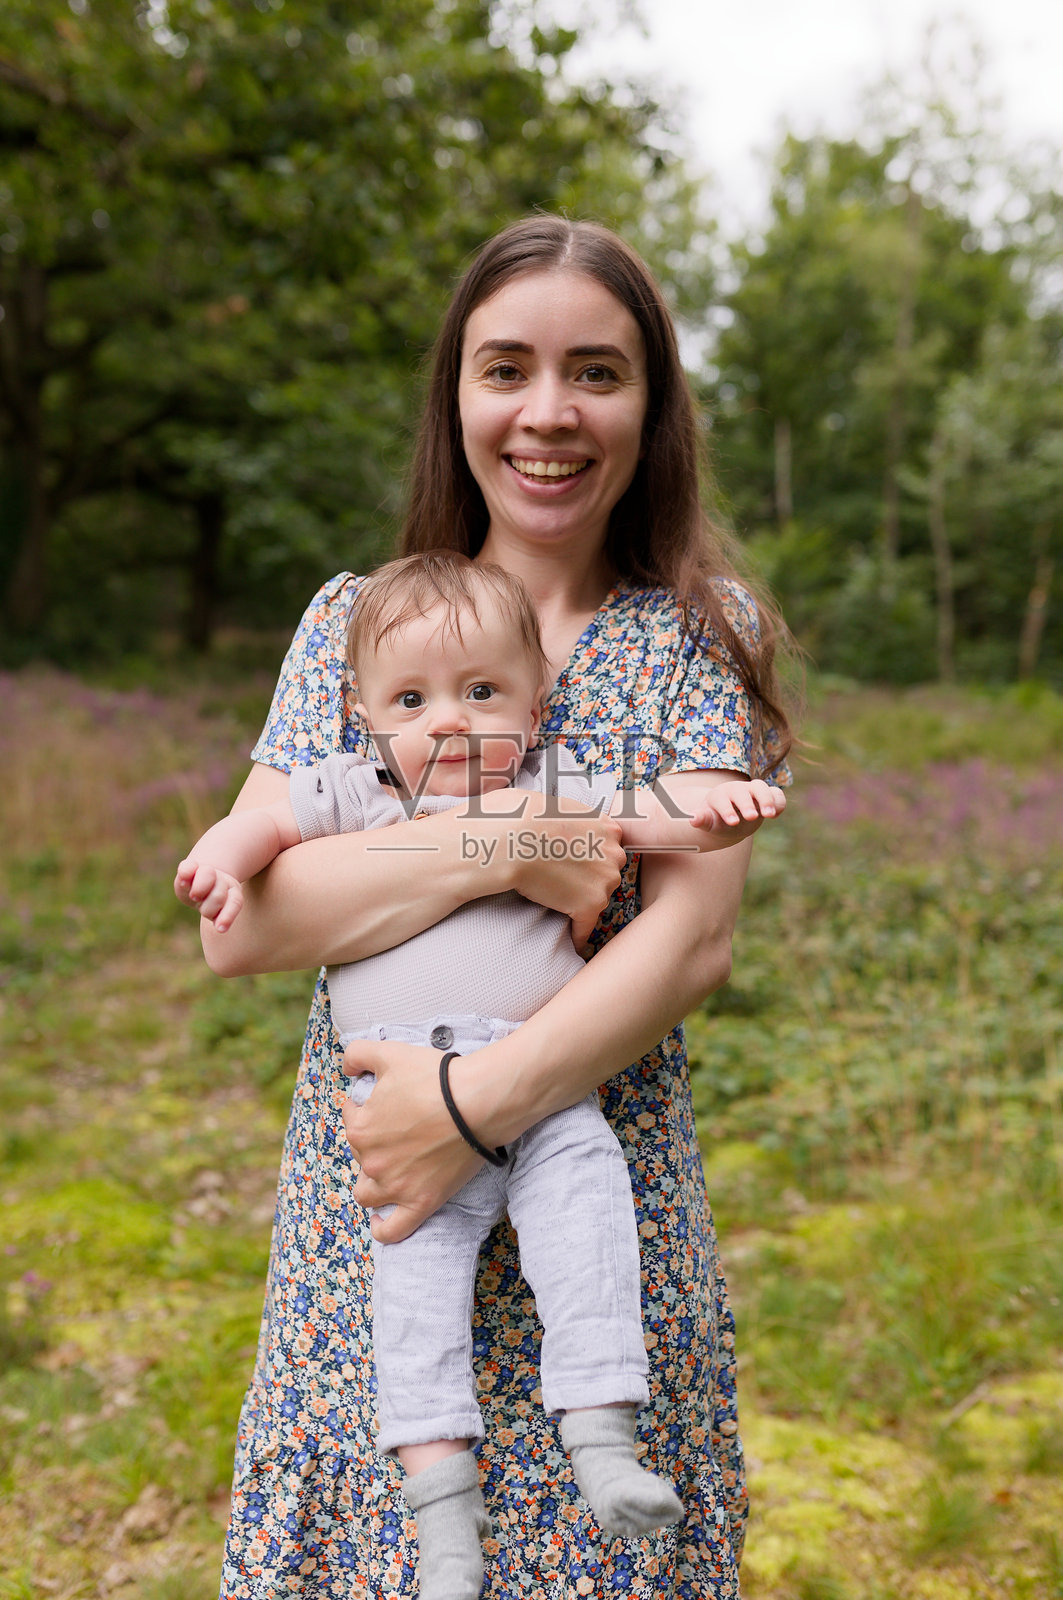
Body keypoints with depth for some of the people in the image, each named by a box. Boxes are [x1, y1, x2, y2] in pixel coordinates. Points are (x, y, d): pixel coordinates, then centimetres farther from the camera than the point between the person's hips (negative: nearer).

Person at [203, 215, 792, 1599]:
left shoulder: (702, 633, -1)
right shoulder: (352, 618, 2)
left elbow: (696, 937, -12)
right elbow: (238, 922, -8)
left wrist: (478, 1102, -23)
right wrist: (501, 848, -18)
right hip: (358, 1220, 1)